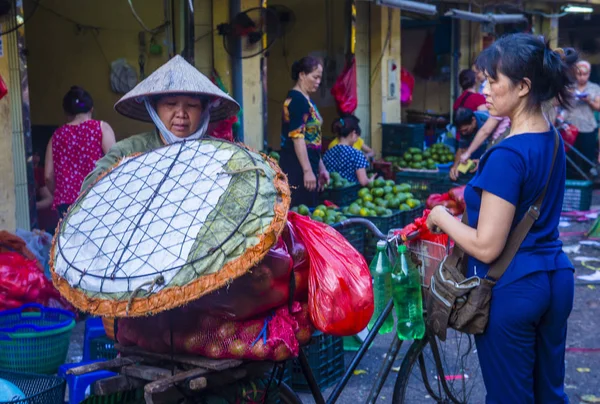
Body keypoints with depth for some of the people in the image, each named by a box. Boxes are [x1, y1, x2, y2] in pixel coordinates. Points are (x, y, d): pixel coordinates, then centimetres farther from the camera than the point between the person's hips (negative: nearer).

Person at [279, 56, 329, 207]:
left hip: (308, 166, 10)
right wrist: (307, 171, -21)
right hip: (297, 168, -10)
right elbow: (297, 137, -19)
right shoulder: (296, 99, -12)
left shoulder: (306, 100, 17)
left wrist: (321, 168, 22)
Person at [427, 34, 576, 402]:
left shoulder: (508, 155, -23)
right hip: (556, 279, 9)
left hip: (512, 289, -8)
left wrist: (442, 217, -8)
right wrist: (474, 197, 14)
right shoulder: (554, 140, 4)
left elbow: (486, 247, -22)